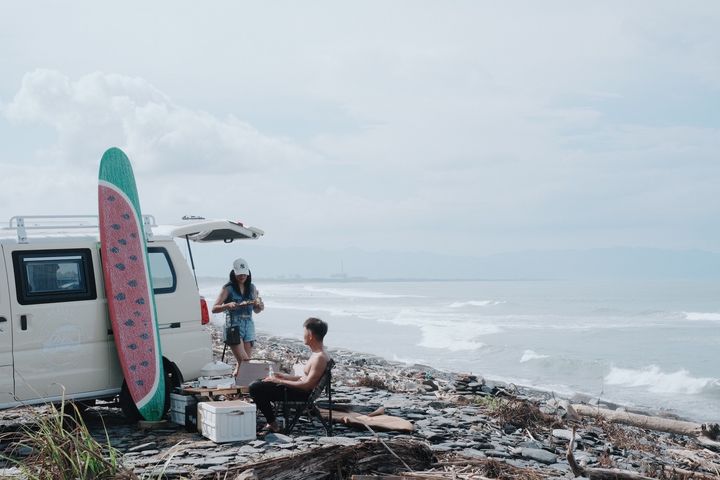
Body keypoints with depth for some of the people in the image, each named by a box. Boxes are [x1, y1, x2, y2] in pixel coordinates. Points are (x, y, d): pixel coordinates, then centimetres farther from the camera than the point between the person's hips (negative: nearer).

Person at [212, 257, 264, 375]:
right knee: (243, 361, -13)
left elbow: (255, 310, 21)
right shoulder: (228, 289, -3)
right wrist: (228, 305, -25)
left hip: (248, 325, 5)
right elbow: (214, 308, -7)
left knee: (246, 360, 5)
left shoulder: (251, 288, 11)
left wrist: (260, 307, -3)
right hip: (233, 326, -5)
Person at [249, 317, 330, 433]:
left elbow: (307, 385, -26)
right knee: (260, 383, 21)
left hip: (302, 394, -11)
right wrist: (283, 376, 13)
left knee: (255, 388, -14)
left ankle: (273, 424, -4)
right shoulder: (317, 353, 8)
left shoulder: (320, 357, -23)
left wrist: (279, 381, -19)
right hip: (299, 388, 11)